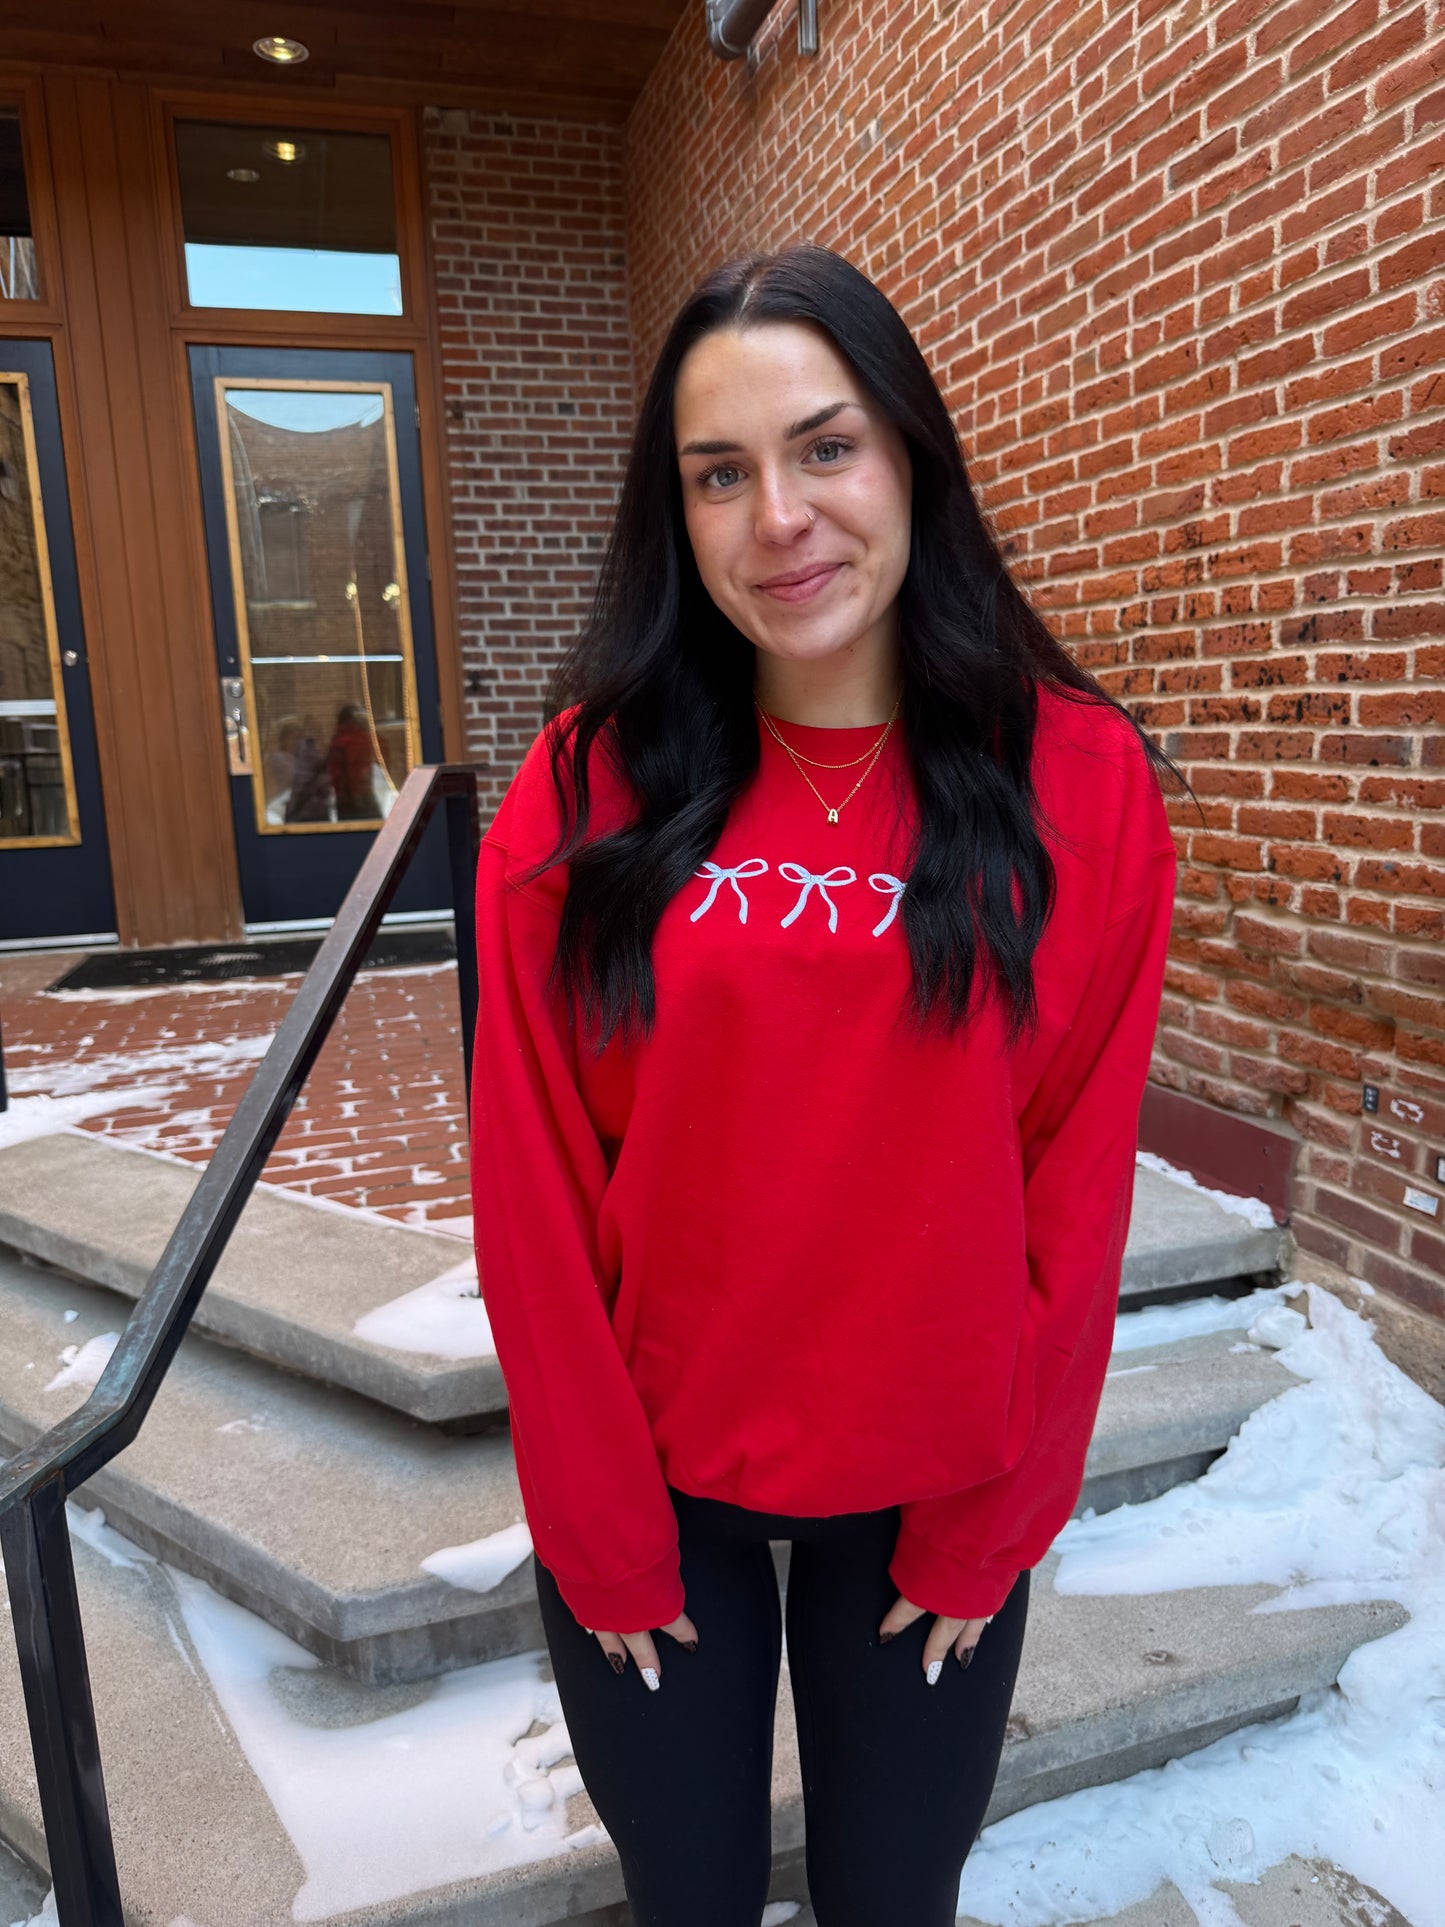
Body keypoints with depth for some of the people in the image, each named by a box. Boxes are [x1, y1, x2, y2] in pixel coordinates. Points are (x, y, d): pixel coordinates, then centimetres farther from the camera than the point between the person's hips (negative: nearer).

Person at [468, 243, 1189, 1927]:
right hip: (644, 1480, 1)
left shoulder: (1080, 782, -11)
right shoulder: (588, 789, -11)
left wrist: (989, 1524, -3)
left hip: (931, 1494, 0)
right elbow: (535, 1191, -9)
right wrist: (601, 1526, -5)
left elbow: (1077, 1187, -7)